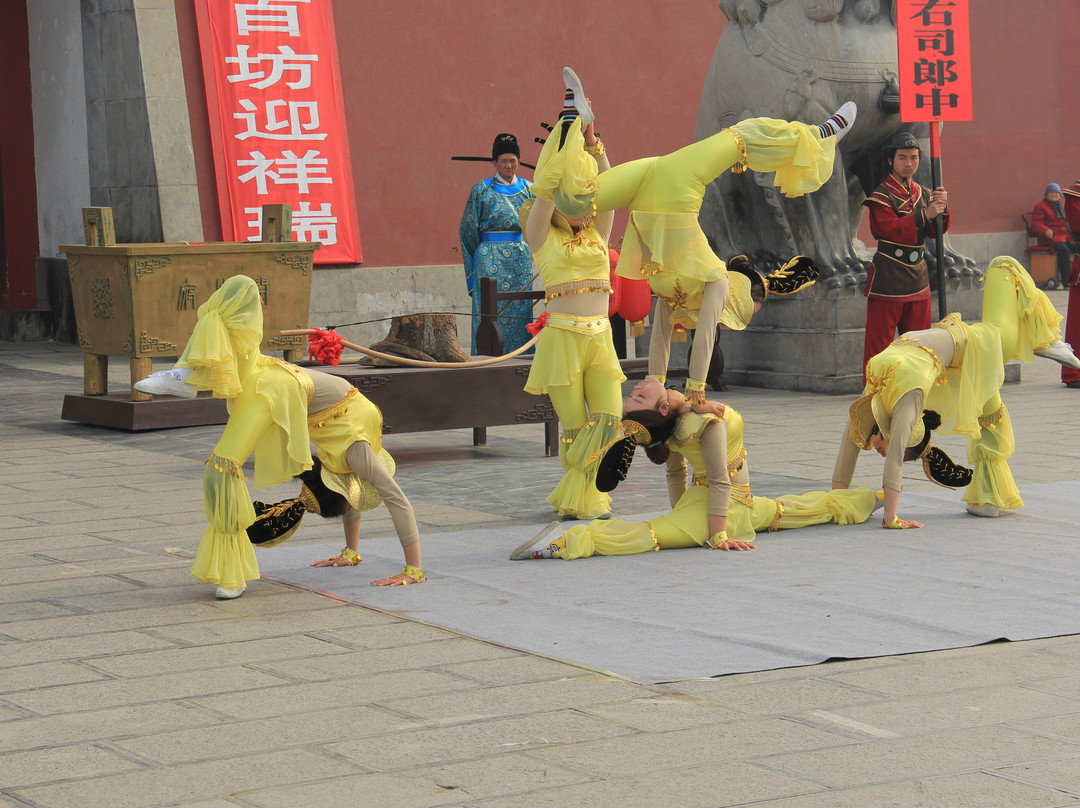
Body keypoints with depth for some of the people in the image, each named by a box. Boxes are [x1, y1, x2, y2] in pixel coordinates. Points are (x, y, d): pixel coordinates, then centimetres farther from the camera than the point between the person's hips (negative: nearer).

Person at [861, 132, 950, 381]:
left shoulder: (924, 194, 15)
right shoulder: (881, 197, -5)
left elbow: (935, 232, 6)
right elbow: (891, 230, -19)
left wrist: (941, 209, -13)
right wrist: (924, 214, -24)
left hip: (918, 277, 6)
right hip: (887, 280, -6)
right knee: (879, 343, -6)